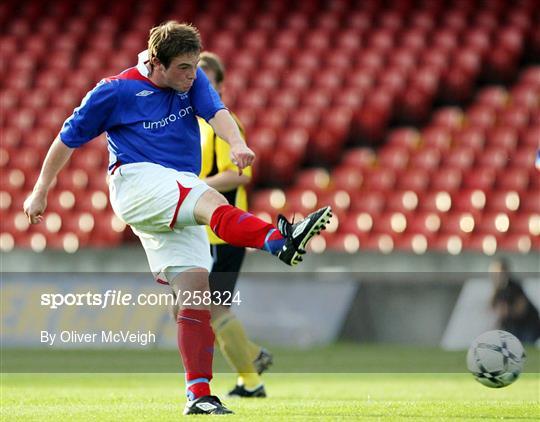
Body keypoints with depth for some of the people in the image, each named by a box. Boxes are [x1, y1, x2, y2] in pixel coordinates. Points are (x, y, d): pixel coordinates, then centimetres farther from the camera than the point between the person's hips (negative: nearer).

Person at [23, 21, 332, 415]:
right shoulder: (116, 91, -1)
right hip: (136, 180, -6)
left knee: (195, 287, -6)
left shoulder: (193, 81, 11)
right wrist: (40, 192, 13)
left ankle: (198, 394, -7)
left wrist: (237, 143, -31)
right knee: (211, 201, -34)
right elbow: (68, 139, 8)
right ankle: (280, 241, -62)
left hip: (177, 205, 6)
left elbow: (217, 112, -9)